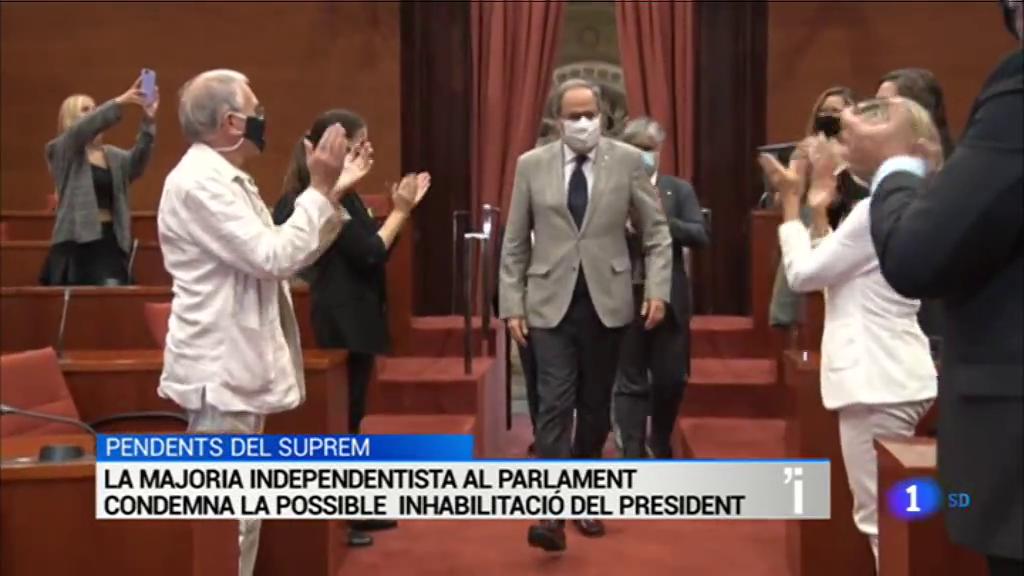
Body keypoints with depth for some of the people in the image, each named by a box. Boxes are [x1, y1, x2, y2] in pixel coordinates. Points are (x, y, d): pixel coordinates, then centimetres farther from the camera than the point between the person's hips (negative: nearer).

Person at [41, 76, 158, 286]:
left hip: (110, 241, 3)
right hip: (76, 241, -3)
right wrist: (118, 103, -27)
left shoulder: (113, 156, 15)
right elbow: (82, 128, -14)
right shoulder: (60, 150, 5)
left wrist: (148, 122, -20)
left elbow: (136, 163, -5)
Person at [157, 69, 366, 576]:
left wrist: (331, 193, 12)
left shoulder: (226, 179, 15)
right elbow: (273, 258, -23)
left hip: (238, 369, 11)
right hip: (221, 374, -11)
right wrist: (319, 190, -15)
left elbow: (277, 255, 18)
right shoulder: (199, 182, -17)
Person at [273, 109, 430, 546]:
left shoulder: (339, 194, 13)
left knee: (349, 414, 15)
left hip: (352, 319, 10)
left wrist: (403, 208, 7)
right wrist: (400, 211, -10)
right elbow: (370, 253, -20)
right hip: (342, 322, -10)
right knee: (341, 417, -3)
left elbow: (371, 248, 14)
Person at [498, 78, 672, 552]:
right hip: (550, 304, -1)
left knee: (595, 407, 10)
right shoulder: (531, 165, 2)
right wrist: (512, 304, -1)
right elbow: (514, 243, 4)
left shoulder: (628, 161, 0)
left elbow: (656, 233, 4)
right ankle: (551, 512, -10)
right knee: (555, 406, -9)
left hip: (606, 302, 1)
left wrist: (657, 289, -7)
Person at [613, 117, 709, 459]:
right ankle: (633, 455, 11)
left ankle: (660, 443, 32)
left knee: (671, 379, 8)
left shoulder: (679, 189, 7)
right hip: (625, 299, -1)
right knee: (630, 382, 4)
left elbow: (700, 236, -4)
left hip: (669, 299, 2)